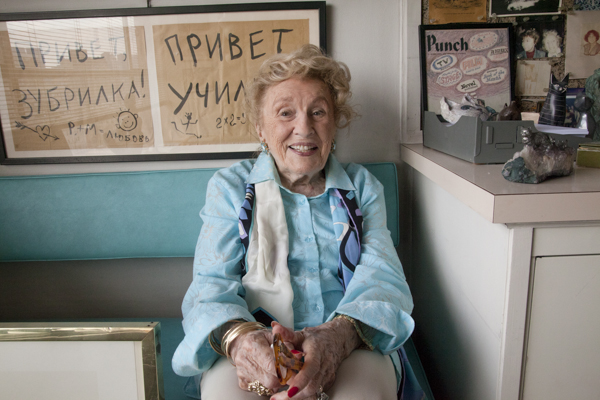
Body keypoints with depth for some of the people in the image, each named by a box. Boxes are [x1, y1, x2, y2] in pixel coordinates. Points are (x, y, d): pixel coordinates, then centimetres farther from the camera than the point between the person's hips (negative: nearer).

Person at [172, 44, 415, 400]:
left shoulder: (362, 187, 12)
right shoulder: (229, 187, 10)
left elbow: (383, 275, 0)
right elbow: (212, 281, 0)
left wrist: (340, 334, -24)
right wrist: (238, 336, -25)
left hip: (350, 346, 1)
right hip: (256, 350, 0)